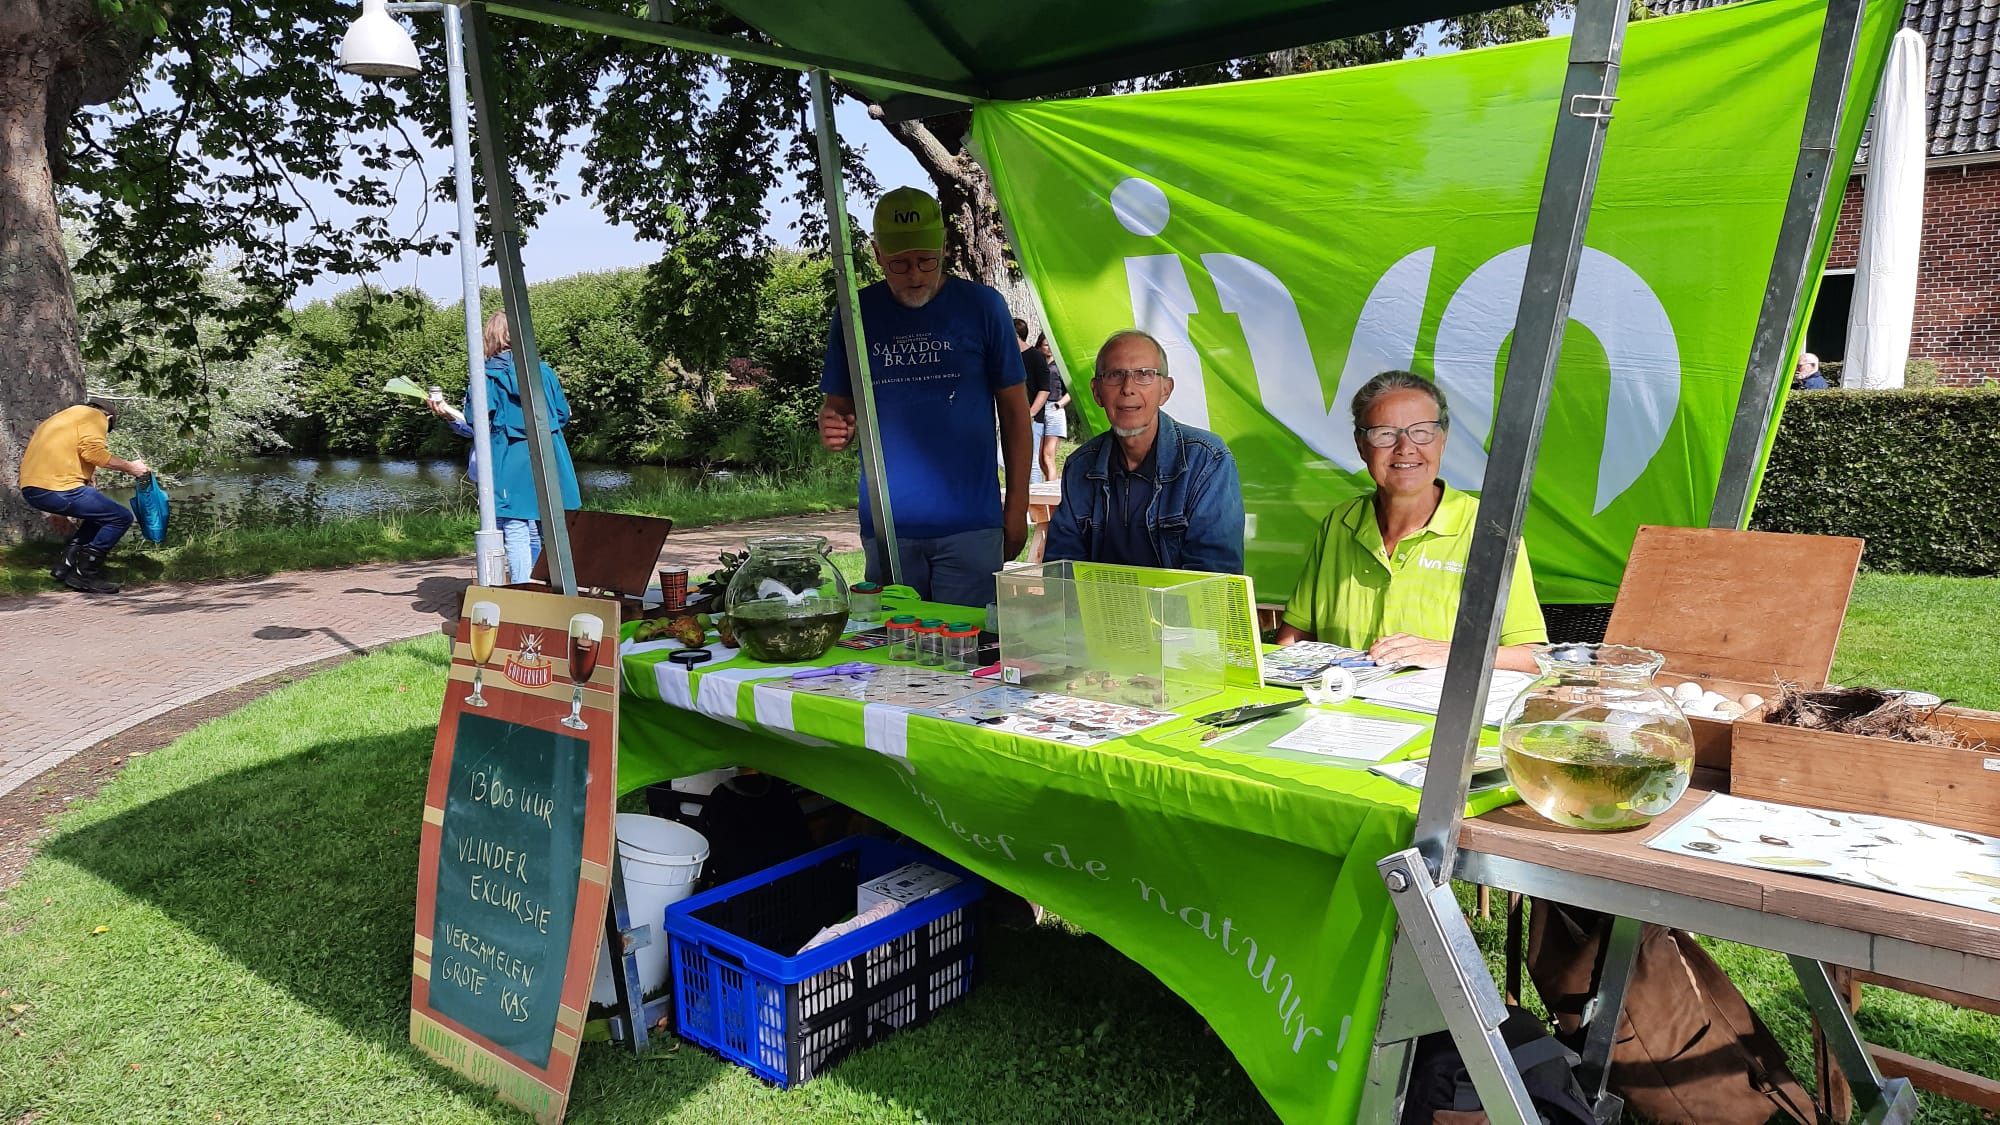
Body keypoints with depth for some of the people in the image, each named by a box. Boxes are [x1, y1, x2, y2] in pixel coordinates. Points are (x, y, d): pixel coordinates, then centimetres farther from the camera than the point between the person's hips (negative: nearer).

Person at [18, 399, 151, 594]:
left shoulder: (61, 418, 34)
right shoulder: (95, 416, 6)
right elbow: (92, 451, -13)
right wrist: (129, 466, 0)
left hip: (31, 489, 10)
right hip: (57, 487, -10)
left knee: (101, 514, 25)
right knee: (122, 517, -3)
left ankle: (66, 566, 16)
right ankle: (85, 574, -5)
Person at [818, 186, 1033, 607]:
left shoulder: (982, 306, 1)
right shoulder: (856, 314, 5)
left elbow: (1014, 410, 4)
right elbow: (837, 405, 12)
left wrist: (1017, 507, 1)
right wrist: (833, 428, -13)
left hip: (970, 525, -1)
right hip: (886, 527, 2)